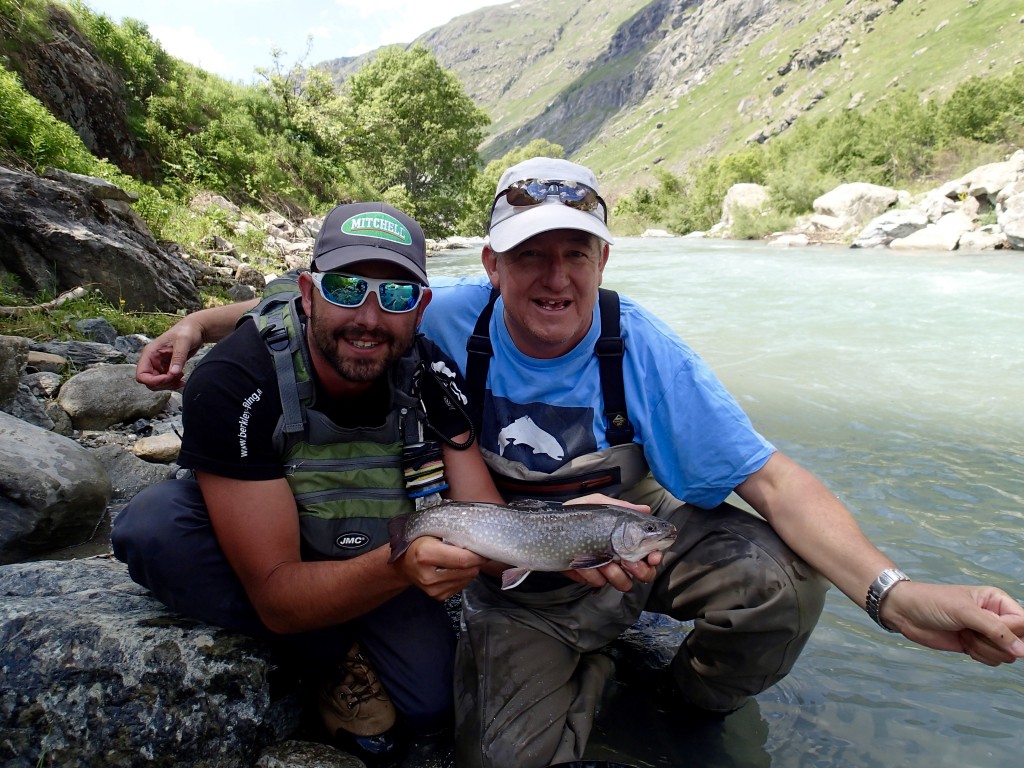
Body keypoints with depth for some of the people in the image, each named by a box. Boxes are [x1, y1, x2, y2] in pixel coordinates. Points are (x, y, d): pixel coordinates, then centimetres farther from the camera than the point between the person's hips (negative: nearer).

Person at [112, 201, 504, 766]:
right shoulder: (232, 383, -32)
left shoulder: (432, 374, -21)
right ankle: (332, 659, -9)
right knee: (155, 523, -32)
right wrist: (399, 567, -50)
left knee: (430, 708, -18)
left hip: (383, 556, 1)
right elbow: (276, 597, -32)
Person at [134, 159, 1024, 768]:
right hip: (520, 576, 1)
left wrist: (892, 592, -36)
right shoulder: (451, 319, -17)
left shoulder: (640, 347, -20)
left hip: (643, 535, 0)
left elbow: (768, 475, -23)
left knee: (781, 572, -25)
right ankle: (591, 665, 20)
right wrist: (204, 322, -16)